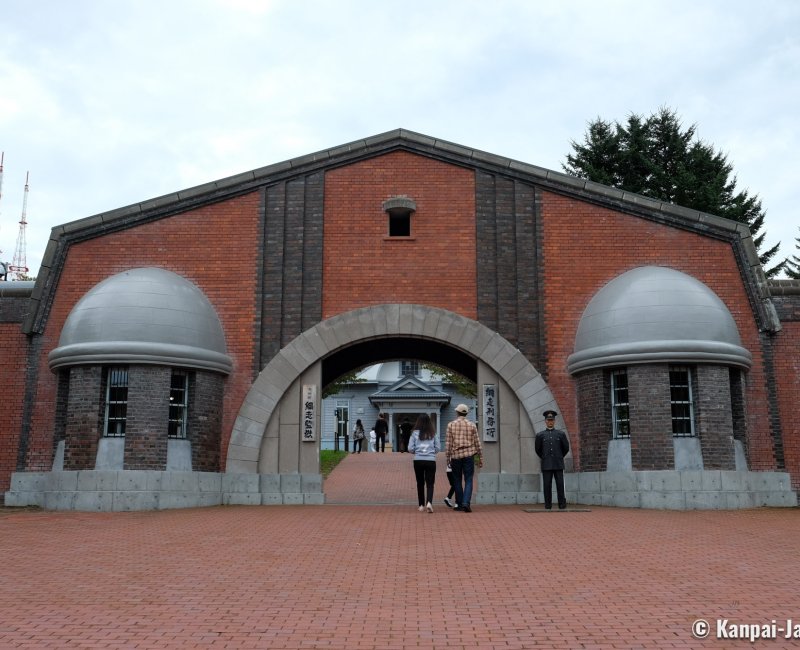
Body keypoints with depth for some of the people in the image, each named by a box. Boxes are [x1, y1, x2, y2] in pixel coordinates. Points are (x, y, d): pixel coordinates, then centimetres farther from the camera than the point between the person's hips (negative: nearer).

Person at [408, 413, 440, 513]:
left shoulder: (415, 433, -3)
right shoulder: (433, 433, 0)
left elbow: (410, 449, -5)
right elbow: (438, 448, 2)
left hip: (418, 461, 0)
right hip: (431, 461, 0)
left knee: (420, 483, 14)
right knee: (430, 483, 2)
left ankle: (421, 505, 19)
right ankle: (429, 502, -20)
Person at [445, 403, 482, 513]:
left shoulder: (451, 425, 1)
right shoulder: (472, 425, 3)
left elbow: (448, 443, -1)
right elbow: (477, 442, 4)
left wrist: (448, 457, 5)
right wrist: (480, 458, 10)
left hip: (456, 456, 0)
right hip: (469, 455, 0)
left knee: (457, 480, 12)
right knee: (468, 480, 1)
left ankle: (459, 504, 16)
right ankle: (466, 503, -15)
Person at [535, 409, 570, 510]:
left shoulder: (561, 434, 5)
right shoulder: (540, 435, 5)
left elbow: (566, 448, 13)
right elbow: (537, 449, 14)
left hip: (558, 464, 0)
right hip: (546, 466, 0)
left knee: (560, 485, -2)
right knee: (547, 486, -1)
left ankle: (562, 505, 3)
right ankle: (548, 506, 4)